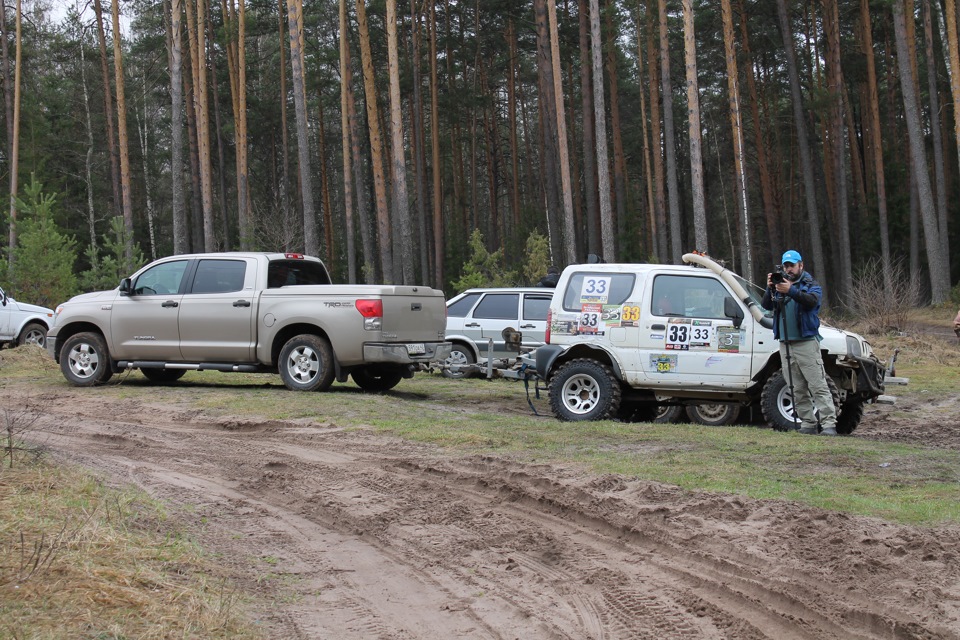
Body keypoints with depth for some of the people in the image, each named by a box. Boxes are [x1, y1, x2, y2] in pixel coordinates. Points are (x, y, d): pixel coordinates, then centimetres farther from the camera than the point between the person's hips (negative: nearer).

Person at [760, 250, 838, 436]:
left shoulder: (811, 285, 3)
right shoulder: (779, 285, 15)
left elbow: (812, 301, -19)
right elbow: (766, 305, 4)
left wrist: (791, 291, -33)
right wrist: (770, 289, -15)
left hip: (806, 342, -5)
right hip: (786, 344, 5)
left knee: (818, 386, -11)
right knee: (798, 390, 5)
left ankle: (829, 424, -16)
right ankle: (808, 424, 9)